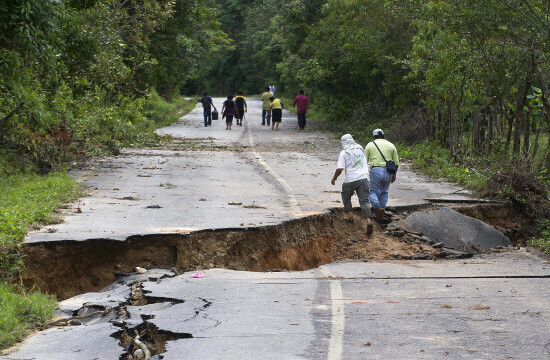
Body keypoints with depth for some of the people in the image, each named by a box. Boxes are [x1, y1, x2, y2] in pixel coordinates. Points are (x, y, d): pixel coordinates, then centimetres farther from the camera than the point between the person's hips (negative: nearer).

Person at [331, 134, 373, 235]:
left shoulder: (344, 153, -4)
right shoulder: (360, 149, 12)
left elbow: (339, 169, -10)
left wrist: (333, 179, 3)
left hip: (351, 179, -3)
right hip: (363, 178, 3)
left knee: (346, 197, 23)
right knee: (364, 200, 0)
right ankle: (368, 220, -17)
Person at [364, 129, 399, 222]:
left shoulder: (370, 145, 6)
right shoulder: (391, 145, 11)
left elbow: (364, 161, 3)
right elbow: (396, 163, 9)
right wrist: (394, 174, 21)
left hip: (375, 171, -3)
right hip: (388, 172, 3)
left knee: (373, 191, 8)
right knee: (384, 192, 17)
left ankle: (377, 207, -18)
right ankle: (381, 214, 15)